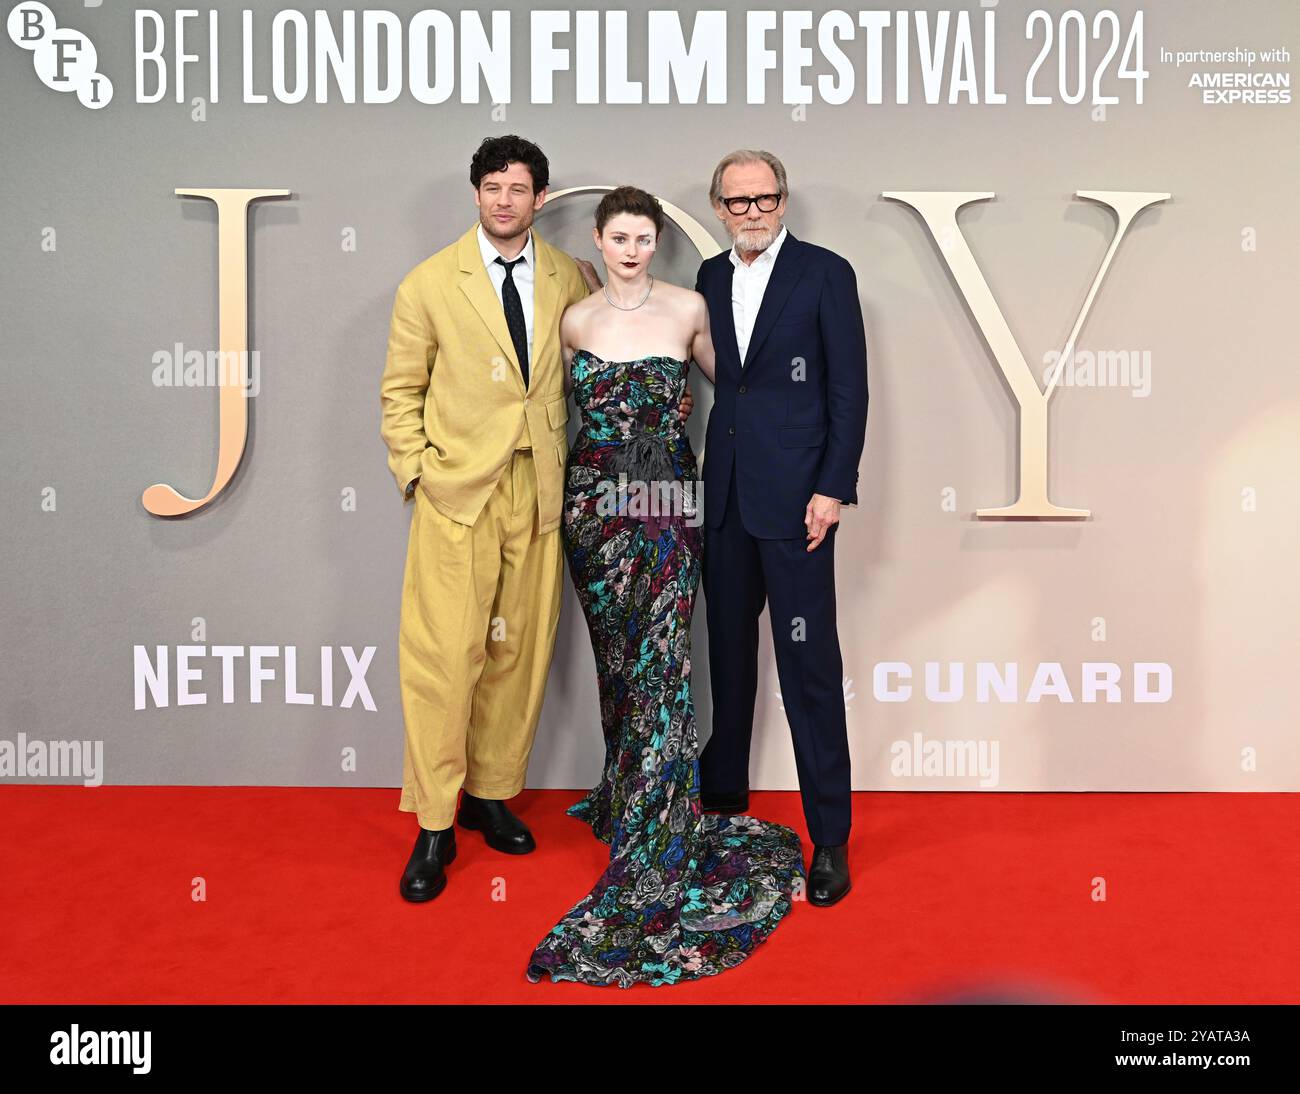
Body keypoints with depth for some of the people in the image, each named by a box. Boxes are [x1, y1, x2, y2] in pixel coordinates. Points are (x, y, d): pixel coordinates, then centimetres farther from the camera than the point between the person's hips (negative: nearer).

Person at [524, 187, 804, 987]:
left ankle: (651, 850, 2)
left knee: (660, 665, -6)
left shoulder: (689, 309, 1)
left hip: (667, 506, -2)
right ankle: (627, 796, 31)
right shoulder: (576, 321, 7)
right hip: (595, 503, 3)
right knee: (615, 659, 11)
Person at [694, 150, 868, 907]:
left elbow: (849, 389, -5)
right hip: (724, 498, 5)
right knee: (728, 654, 13)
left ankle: (830, 837, 7)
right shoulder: (709, 279, 13)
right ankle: (724, 798, 28)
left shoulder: (825, 273, -1)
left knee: (810, 665, -3)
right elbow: (707, 382, 14)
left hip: (795, 497, -5)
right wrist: (699, 475, 7)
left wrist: (833, 488, -12)